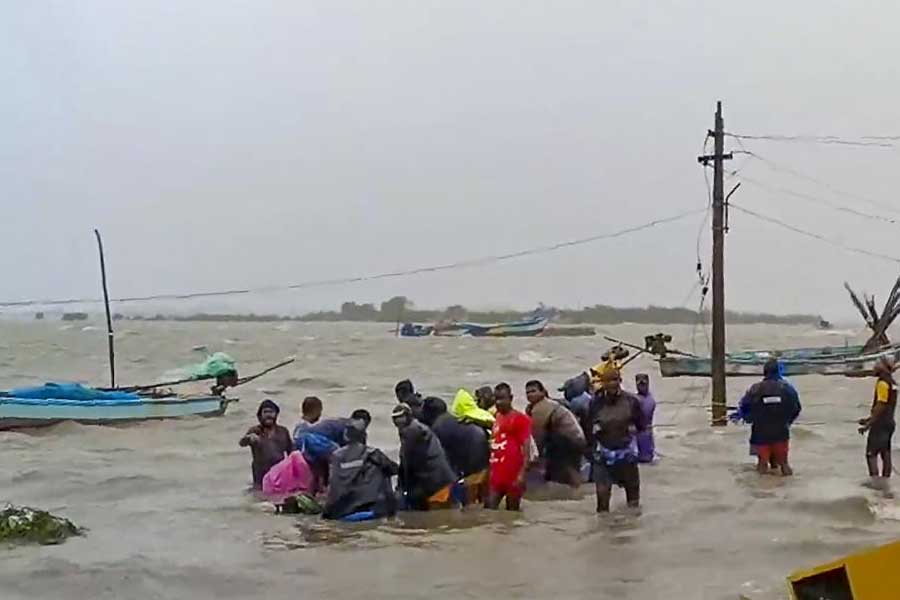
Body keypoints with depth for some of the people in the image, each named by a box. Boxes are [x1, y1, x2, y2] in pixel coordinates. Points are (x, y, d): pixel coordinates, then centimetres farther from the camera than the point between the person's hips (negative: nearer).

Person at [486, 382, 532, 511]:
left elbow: (526, 446, -12)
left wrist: (522, 473, -19)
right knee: (489, 508, -1)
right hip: (496, 473, 7)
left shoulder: (520, 419, -7)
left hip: (513, 473, -7)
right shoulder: (496, 418, 16)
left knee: (512, 510, 3)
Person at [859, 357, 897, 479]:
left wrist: (867, 425, -16)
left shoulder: (882, 383, -16)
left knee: (871, 454, -7)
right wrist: (868, 419, 22)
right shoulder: (892, 384, 14)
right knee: (886, 455, 11)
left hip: (880, 424, -9)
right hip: (889, 422, 9)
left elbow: (880, 406, -20)